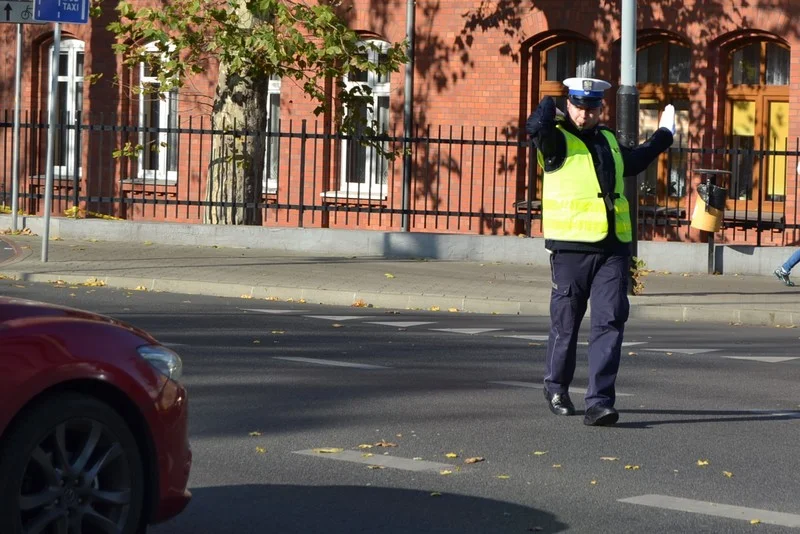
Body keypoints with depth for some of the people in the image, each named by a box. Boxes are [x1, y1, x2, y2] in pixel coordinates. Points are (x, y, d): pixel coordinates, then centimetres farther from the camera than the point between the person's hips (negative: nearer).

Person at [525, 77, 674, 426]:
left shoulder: (609, 140, 19)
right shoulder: (557, 140, -1)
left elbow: (632, 162, 41)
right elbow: (536, 127, -25)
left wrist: (663, 137, 50)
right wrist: (549, 109, -4)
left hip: (613, 247, 4)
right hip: (571, 248, -4)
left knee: (610, 322, -8)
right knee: (565, 323, 5)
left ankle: (599, 401, -11)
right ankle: (556, 388, 28)